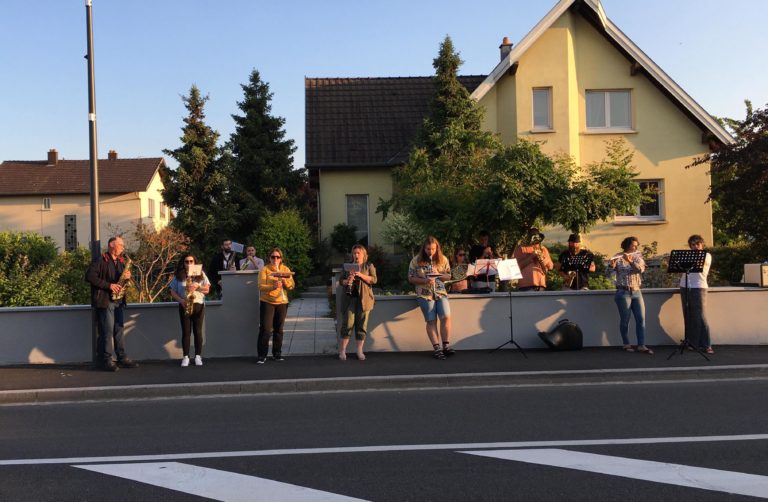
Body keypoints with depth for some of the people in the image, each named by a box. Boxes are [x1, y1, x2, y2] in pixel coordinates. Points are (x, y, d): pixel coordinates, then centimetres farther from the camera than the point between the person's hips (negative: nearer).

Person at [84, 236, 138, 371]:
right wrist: (109, 285, -18)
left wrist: (127, 276, 0)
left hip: (119, 300, 8)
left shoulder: (121, 261, 17)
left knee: (119, 330, 10)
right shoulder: (101, 260, -7)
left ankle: (122, 358, 14)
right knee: (106, 332, -6)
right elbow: (89, 276, -16)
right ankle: (106, 360, -1)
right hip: (104, 301, -7)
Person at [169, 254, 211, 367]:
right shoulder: (178, 275, 6)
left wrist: (197, 287, -14)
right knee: (186, 331, 0)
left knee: (198, 331, 1)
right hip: (184, 306, 0)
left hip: (198, 305, 0)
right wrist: (180, 300, -12)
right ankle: (186, 357, 3)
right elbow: (173, 291, 4)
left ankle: (198, 356, 6)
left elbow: (207, 289, 4)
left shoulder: (200, 274, 7)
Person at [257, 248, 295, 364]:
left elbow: (291, 286, 1)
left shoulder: (286, 270, 7)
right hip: (267, 302, -3)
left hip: (282, 303, 3)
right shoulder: (265, 270, -2)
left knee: (278, 329, 9)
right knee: (265, 329, -7)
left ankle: (277, 353, 20)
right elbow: (261, 286, -12)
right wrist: (273, 286, -28)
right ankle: (262, 355, 0)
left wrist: (283, 278, -16)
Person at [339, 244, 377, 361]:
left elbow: (374, 279, -5)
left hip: (364, 299, 0)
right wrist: (346, 281, -13)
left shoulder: (369, 266, 7)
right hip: (350, 298, 0)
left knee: (361, 325, 3)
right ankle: (342, 350, 5)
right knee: (348, 324, -4)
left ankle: (360, 351, 13)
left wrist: (360, 275, -17)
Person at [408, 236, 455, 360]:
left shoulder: (443, 260, 5)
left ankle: (446, 346, -4)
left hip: (441, 292, 2)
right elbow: (411, 278, -1)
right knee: (431, 321, -6)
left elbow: (448, 276, 11)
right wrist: (425, 281, -16)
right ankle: (436, 348, -3)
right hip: (425, 294, -2)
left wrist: (439, 275, -11)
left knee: (446, 317, -13)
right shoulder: (416, 261, -2)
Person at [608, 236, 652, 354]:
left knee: (641, 319, -1)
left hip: (637, 292, 4)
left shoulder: (638, 258, 9)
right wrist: (611, 264, -36)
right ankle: (626, 344, 12)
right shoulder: (618, 258, -2)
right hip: (623, 293, -4)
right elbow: (610, 269, -15)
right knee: (625, 320, 0)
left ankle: (641, 346, 0)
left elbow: (641, 269, -10)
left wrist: (630, 261, -24)